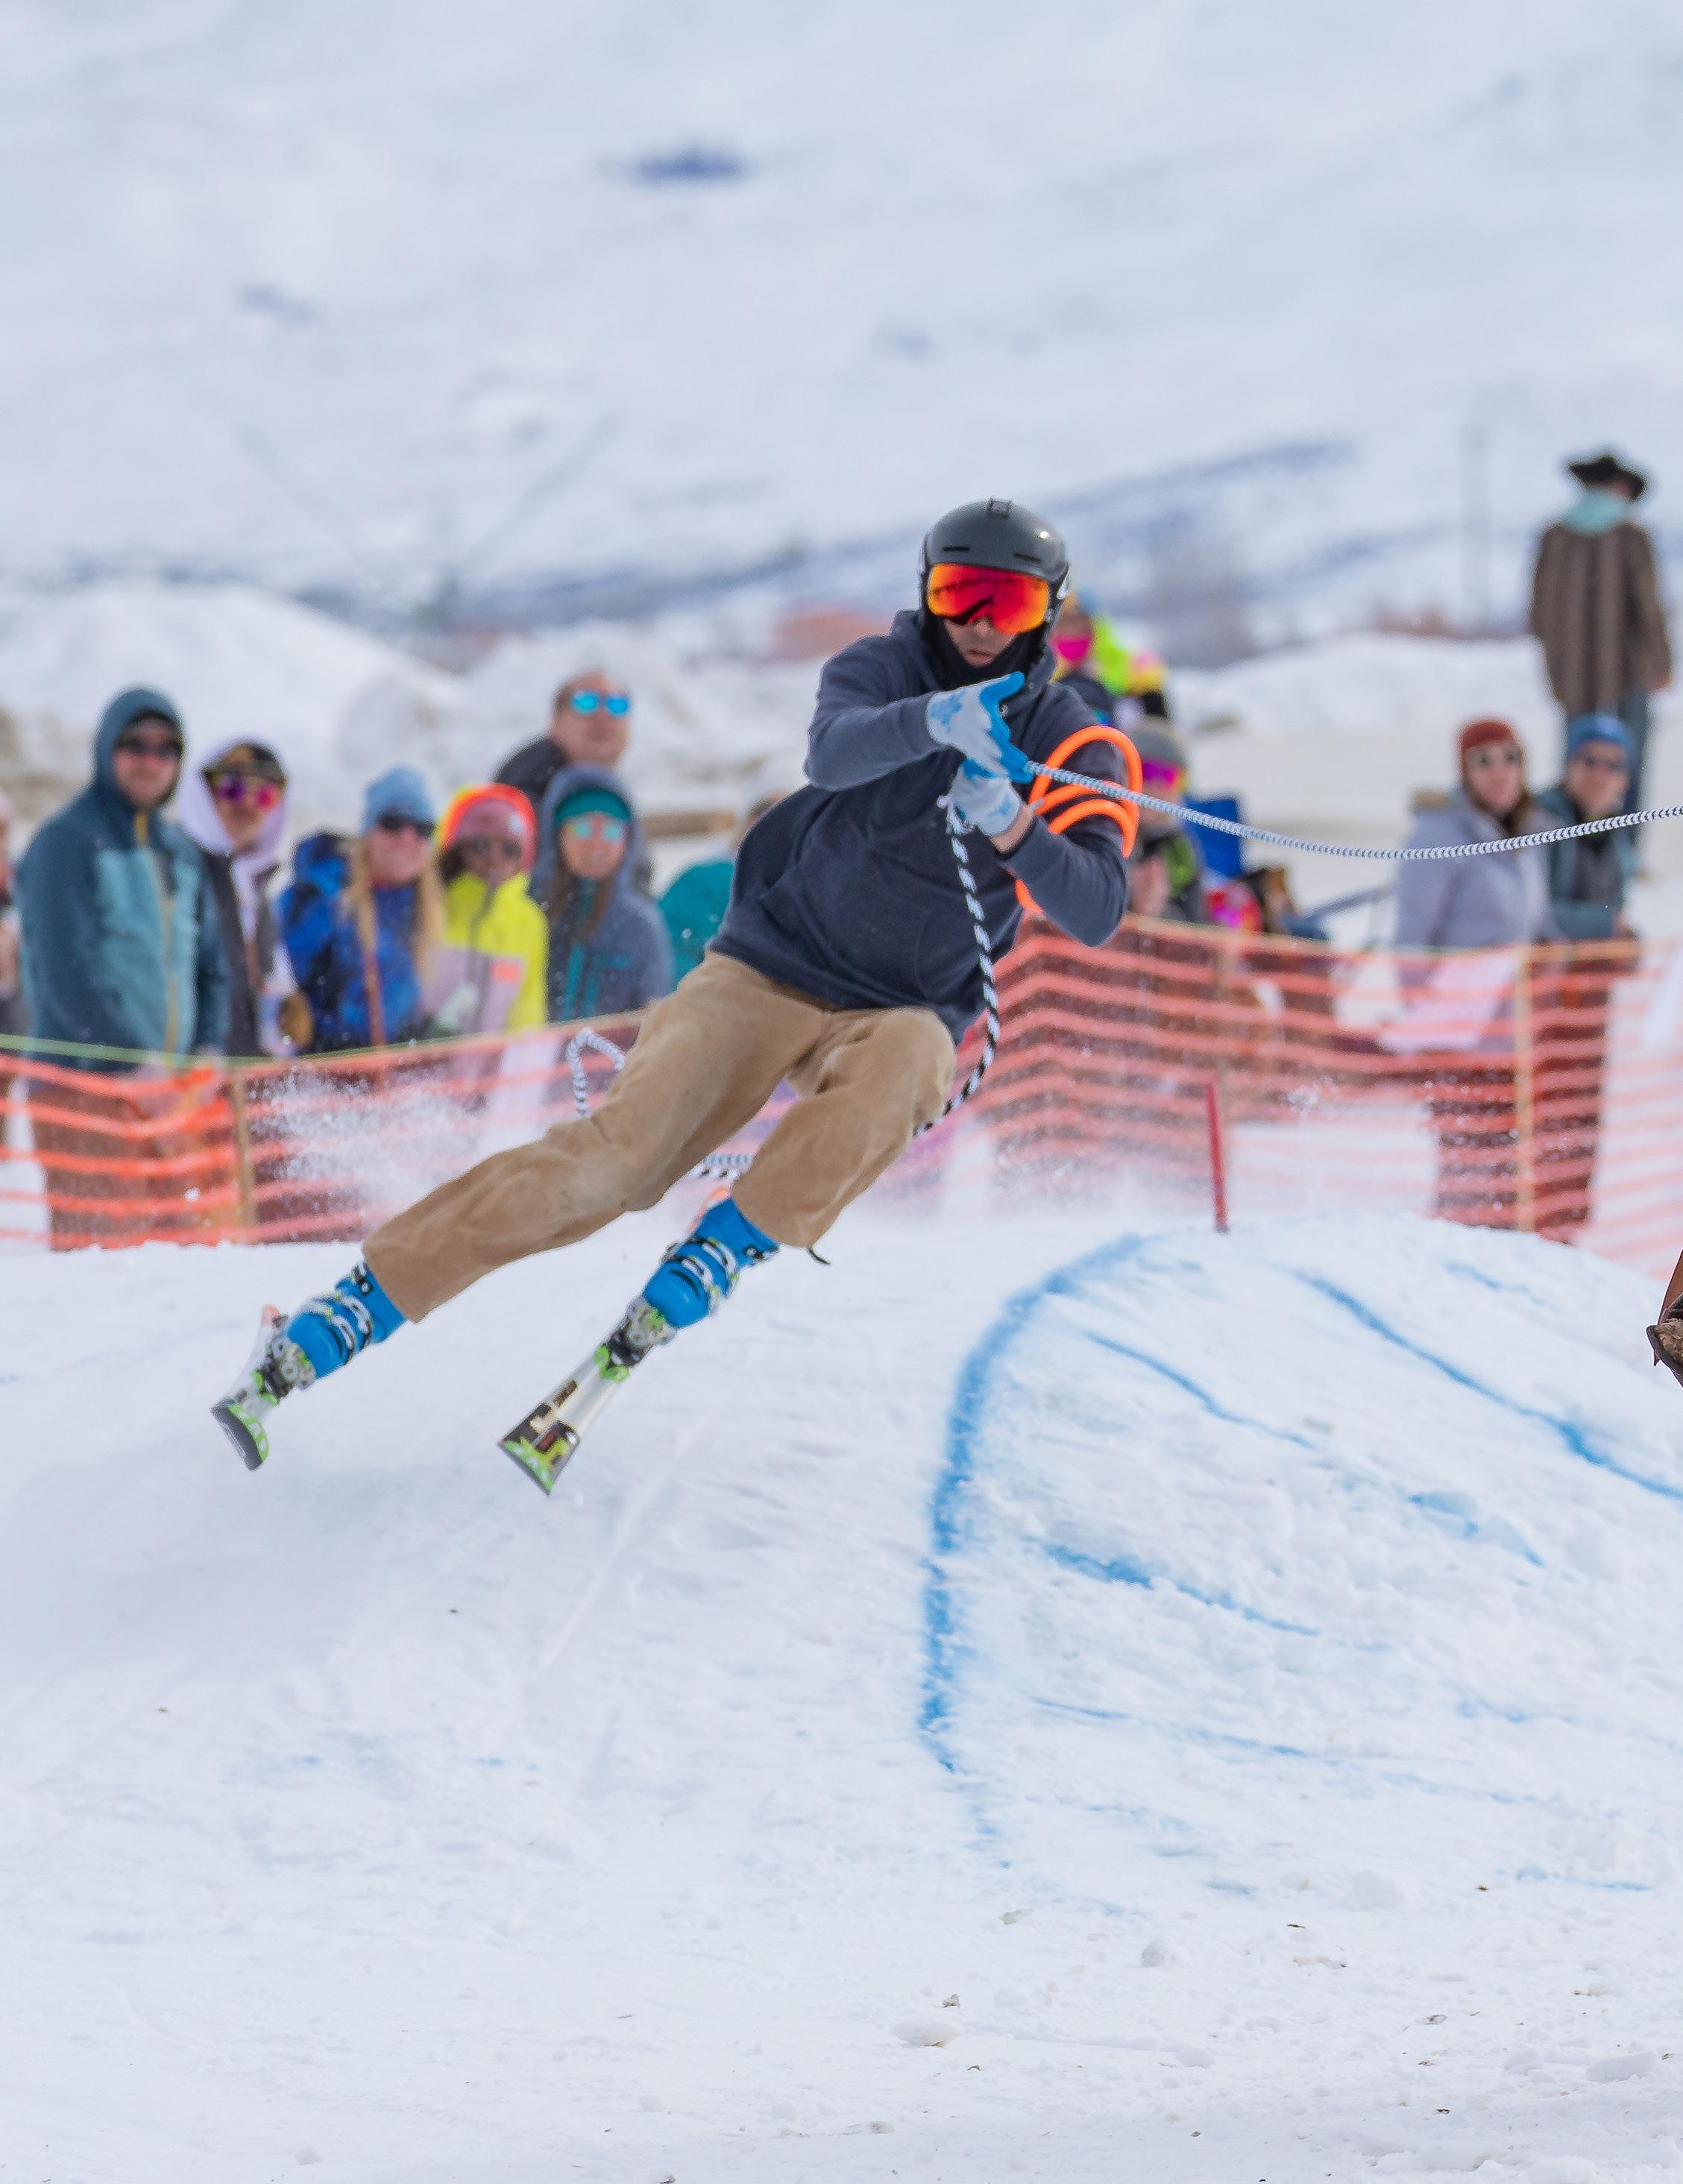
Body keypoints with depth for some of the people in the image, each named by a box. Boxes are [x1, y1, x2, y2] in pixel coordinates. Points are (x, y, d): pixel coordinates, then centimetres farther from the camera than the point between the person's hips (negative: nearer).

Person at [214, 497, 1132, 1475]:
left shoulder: (1067, 742, -2)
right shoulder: (882, 669, -4)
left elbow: (1099, 913, -16)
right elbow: (835, 750, -29)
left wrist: (1013, 827, -34)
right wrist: (934, 721, -50)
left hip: (905, 1009, 1)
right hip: (773, 968, -1)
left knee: (902, 1062, -37)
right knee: (616, 1158, -19)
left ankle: (700, 1275, -34)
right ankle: (330, 1327, -17)